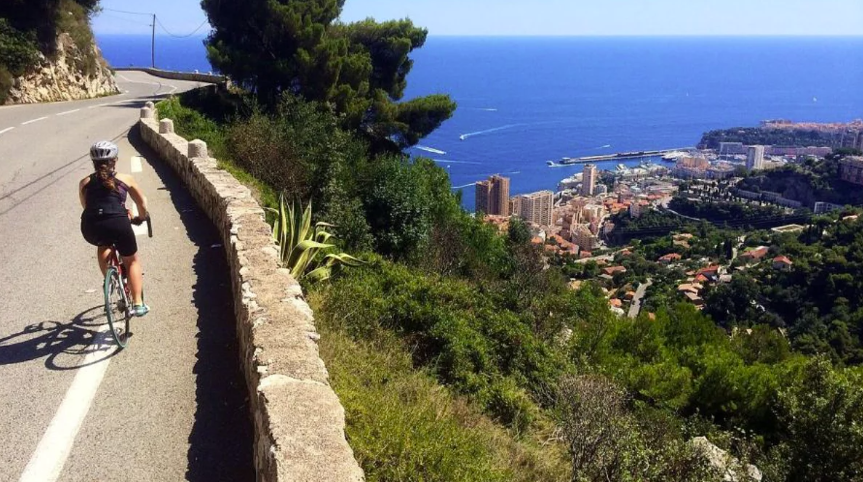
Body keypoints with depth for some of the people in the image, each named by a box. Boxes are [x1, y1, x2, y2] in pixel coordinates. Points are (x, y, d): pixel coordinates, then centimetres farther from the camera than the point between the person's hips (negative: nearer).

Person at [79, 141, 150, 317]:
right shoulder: (125, 179, 18)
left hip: (90, 228, 2)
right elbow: (142, 202, 24)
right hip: (117, 223, -2)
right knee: (132, 261, 21)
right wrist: (140, 218, 44)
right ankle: (138, 304, 14)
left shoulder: (84, 183, 22)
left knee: (103, 245, 37)